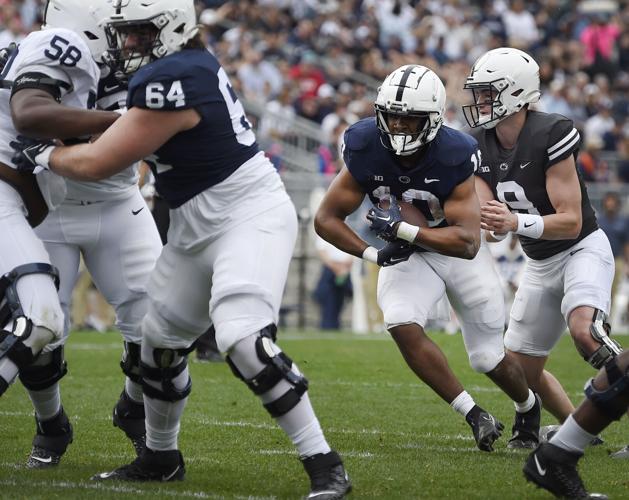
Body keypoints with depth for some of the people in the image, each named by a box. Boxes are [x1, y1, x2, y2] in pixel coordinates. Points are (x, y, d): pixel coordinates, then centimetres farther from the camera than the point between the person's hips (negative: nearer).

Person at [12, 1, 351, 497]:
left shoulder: (170, 83, -24)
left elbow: (97, 164, -16)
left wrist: (41, 154, -1)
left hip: (250, 217, -11)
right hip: (196, 227, 11)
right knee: (161, 338, 17)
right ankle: (161, 456, 38)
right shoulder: (192, 63, 3)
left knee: (244, 340, -25)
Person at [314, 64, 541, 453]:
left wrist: (399, 228, -36)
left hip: (458, 252, -2)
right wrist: (372, 254, -24)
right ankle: (473, 414, -13)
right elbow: (327, 219, -12)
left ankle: (528, 406, 41)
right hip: (407, 255, 2)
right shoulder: (366, 150, -20)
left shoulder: (454, 158, -29)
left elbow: (467, 242, -34)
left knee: (489, 358, 5)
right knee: (403, 325, -26)